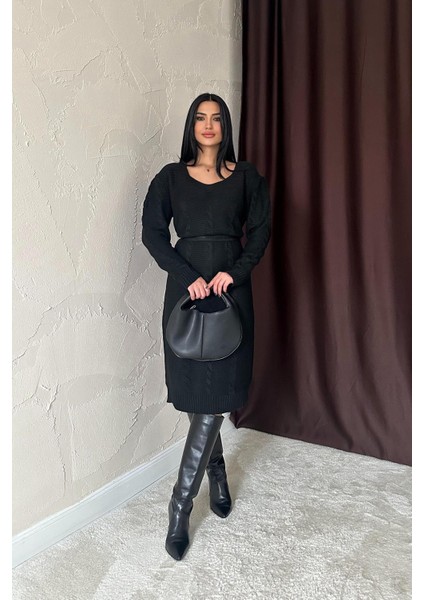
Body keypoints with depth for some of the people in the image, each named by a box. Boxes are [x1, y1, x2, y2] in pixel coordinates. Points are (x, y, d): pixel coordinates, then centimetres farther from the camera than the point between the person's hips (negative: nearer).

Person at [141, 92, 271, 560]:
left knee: (215, 397, -7)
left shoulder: (246, 176, 10)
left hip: (231, 290, 0)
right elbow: (152, 232, 0)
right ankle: (216, 473, 29)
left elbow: (261, 229, 5)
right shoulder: (170, 177, 9)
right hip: (186, 289, 1)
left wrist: (234, 271, -12)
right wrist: (189, 277, -14)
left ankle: (180, 506, 3)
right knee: (195, 393, 4)